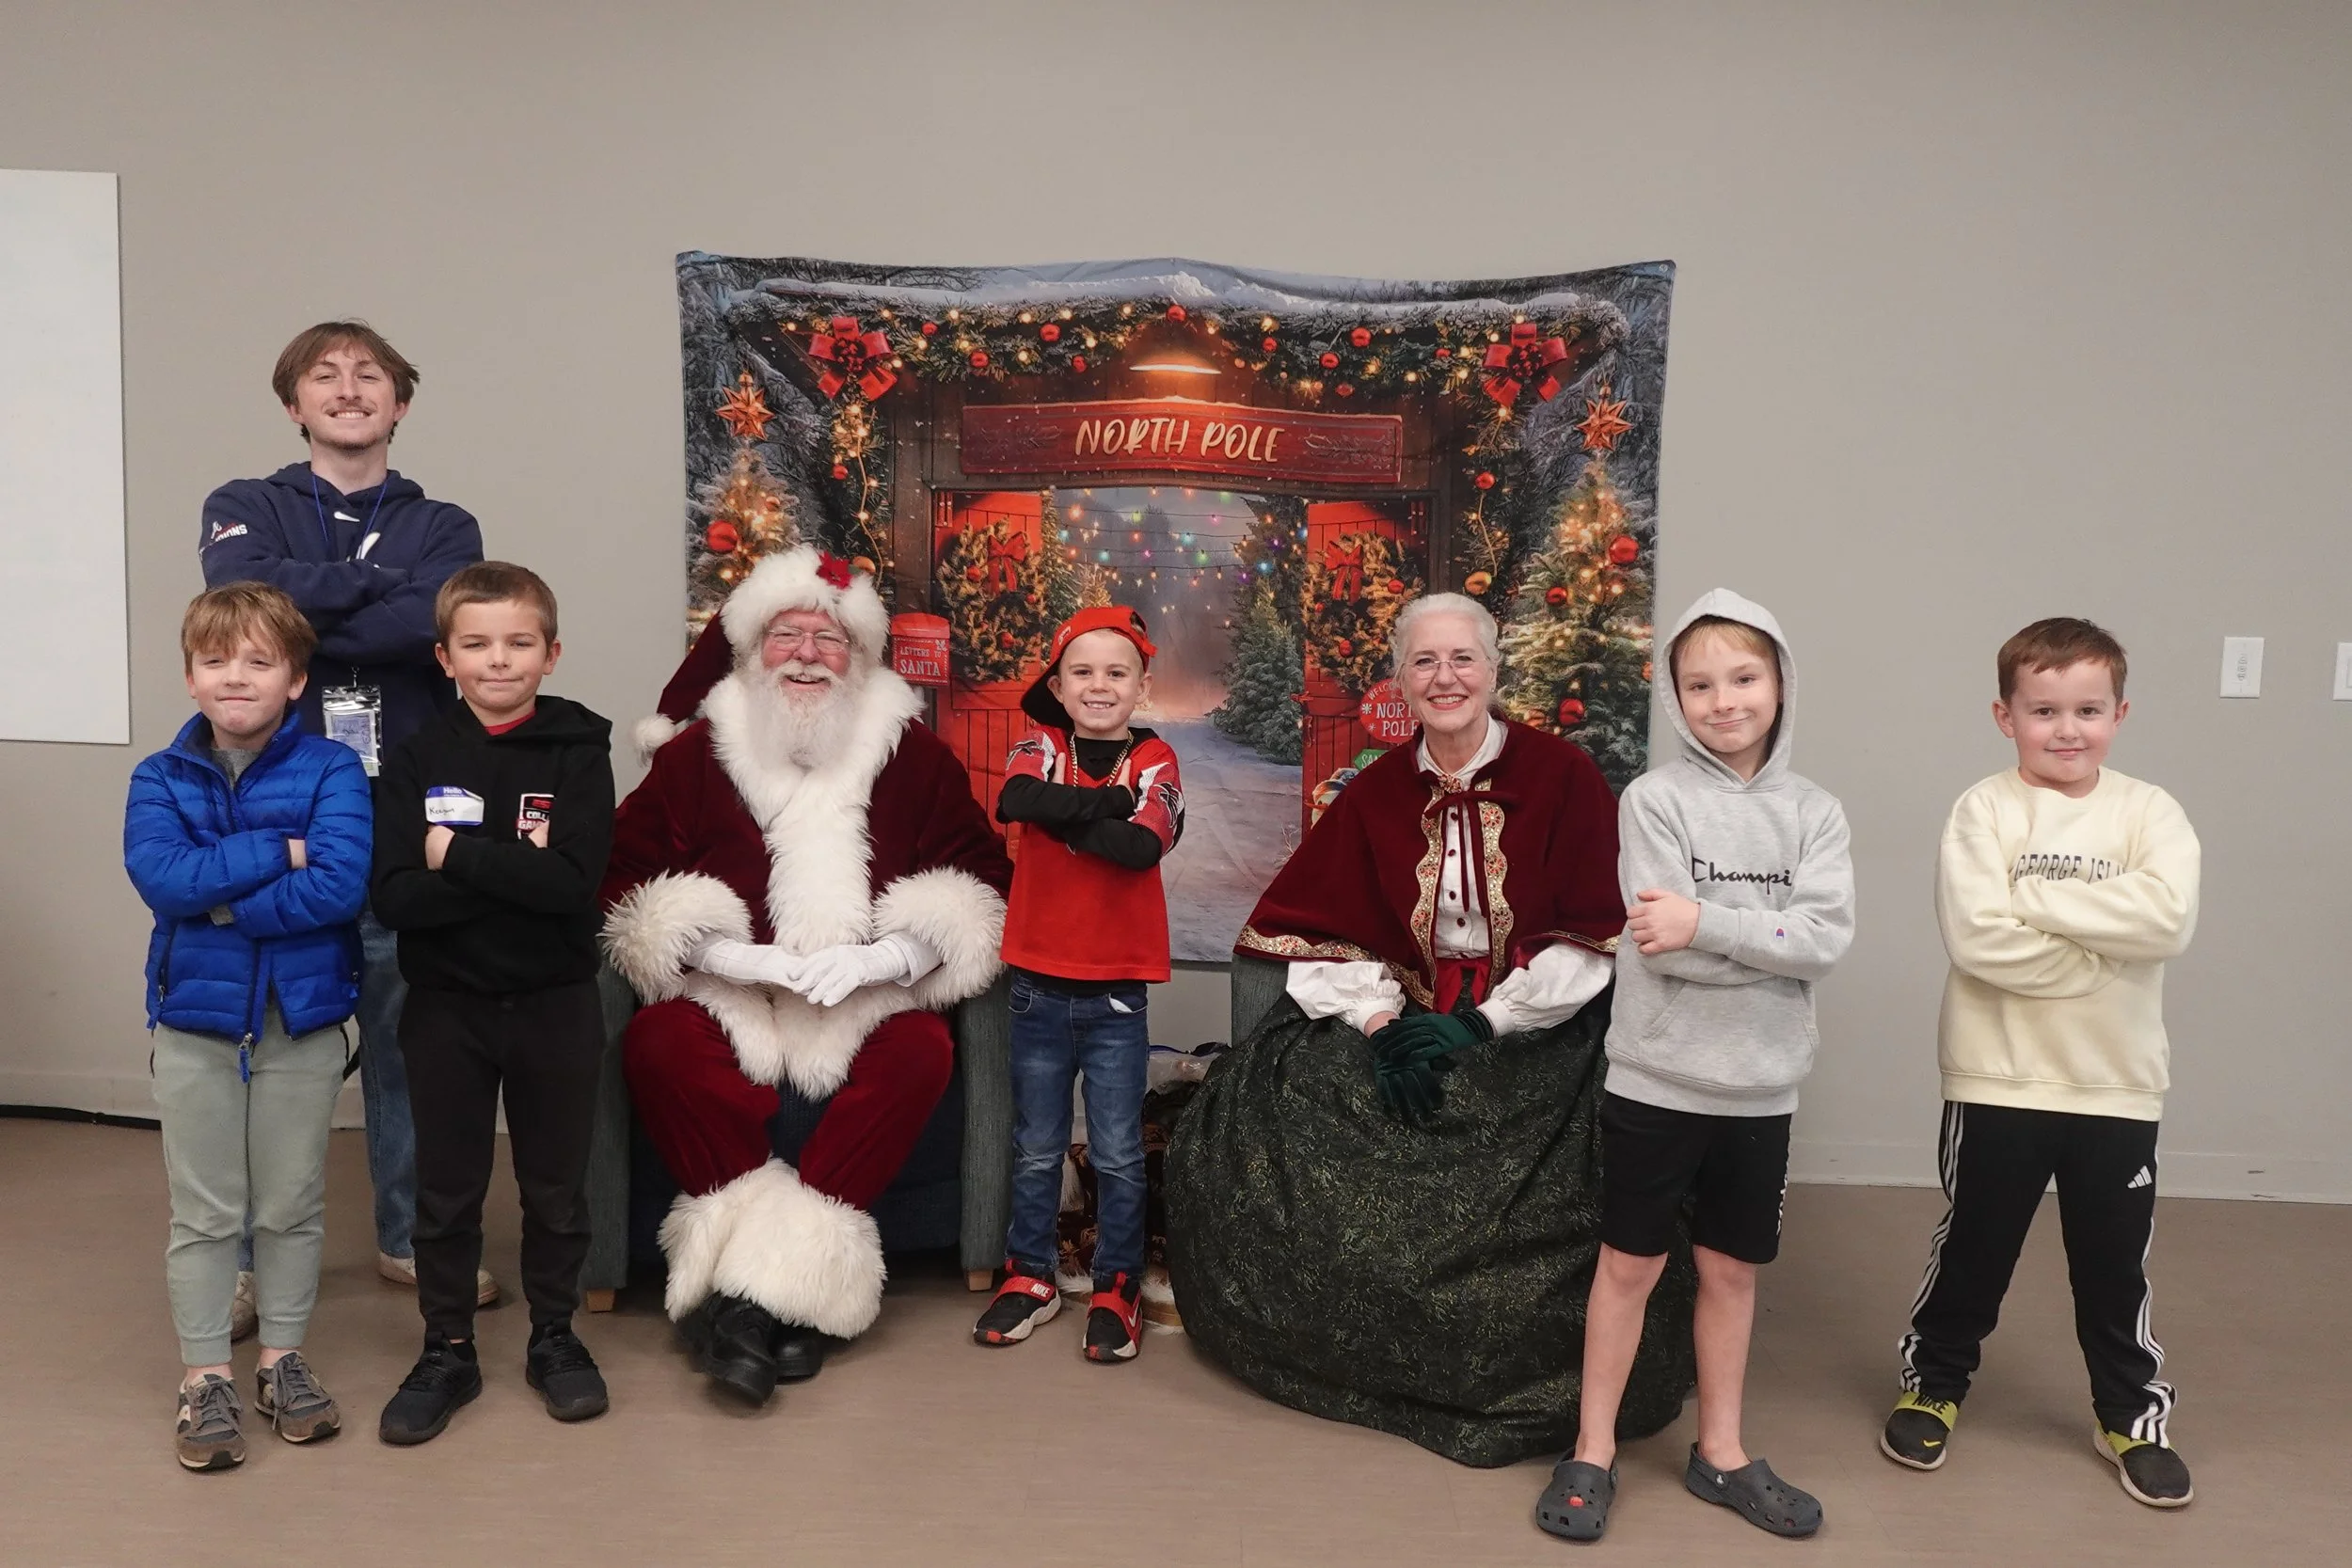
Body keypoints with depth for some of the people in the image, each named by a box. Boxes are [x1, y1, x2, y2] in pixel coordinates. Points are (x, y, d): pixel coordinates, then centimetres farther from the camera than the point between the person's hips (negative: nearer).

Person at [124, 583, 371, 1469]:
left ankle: (283, 1359, 29)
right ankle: (205, 1380, 22)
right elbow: (159, 875, -19)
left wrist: (221, 900, -19)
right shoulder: (161, 780, -1)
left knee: (293, 1206, 13)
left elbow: (341, 886, -21)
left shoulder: (330, 773, -7)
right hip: (194, 1020, 1)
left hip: (303, 1020, -1)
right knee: (203, 1213, 10)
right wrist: (279, 852, -21)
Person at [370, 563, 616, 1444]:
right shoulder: (418, 760, -2)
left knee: (556, 1187, 12)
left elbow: (572, 881, -20)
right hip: (446, 1006, 1)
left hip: (556, 1004, -1)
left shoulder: (579, 752, -6)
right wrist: (511, 874, -21)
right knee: (446, 1191, 12)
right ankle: (447, 1350, 27)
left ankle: (554, 1337, 30)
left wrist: (457, 855, -18)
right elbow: (394, 897, -14)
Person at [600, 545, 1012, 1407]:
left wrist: (876, 959, -11)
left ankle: (767, 1286, -27)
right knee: (657, 1044, -30)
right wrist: (738, 956, -13)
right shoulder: (695, 754, 7)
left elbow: (984, 877, 5)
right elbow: (623, 873, 2)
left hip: (871, 993, 0)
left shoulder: (914, 755, 7)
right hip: (724, 992, 0)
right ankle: (795, 1284, -27)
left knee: (922, 1050, -31)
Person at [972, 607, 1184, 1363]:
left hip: (1117, 994, -1)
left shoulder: (1154, 758, -2)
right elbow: (1017, 799, -23)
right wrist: (1109, 801, -19)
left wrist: (1062, 812, -15)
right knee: (1036, 1150, 14)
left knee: (1118, 1155, 8)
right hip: (1039, 984, 1)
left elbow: (1145, 846, -20)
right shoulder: (1041, 747, 1)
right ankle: (1030, 1276, 29)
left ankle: (1116, 1288, 23)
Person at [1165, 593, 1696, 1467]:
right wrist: (1381, 1020, -12)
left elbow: (1594, 935, -9)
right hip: (1402, 1023, 3)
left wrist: (1485, 1024, -15)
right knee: (1244, 1119, -9)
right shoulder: (1374, 794, 6)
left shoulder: (1564, 777, -4)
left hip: (1539, 1036, -3)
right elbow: (1324, 933, 4)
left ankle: (1539, 1392, 3)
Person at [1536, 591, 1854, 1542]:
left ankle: (1720, 1453, 31)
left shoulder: (1813, 812, 2)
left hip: (1760, 1087, 3)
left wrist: (1708, 922, -21)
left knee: (1732, 1270, 16)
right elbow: (1663, 947, -18)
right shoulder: (1655, 798, -9)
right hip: (1658, 1079, -3)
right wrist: (1775, 942, -14)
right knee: (1631, 1264, 8)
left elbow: (1829, 937, -13)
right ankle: (1592, 1453, 22)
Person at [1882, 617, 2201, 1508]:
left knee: (2114, 1263, 14)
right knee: (1973, 1247, 13)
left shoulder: (2148, 813, -2)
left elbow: (2170, 917, -20)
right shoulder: (1984, 811, -8)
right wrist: (2106, 946, -16)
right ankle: (1934, 1383, 33)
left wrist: (2036, 899, -19)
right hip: (1998, 1081, -2)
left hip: (2116, 1088, 2)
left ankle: (2132, 1417, 34)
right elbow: (1977, 937, -21)